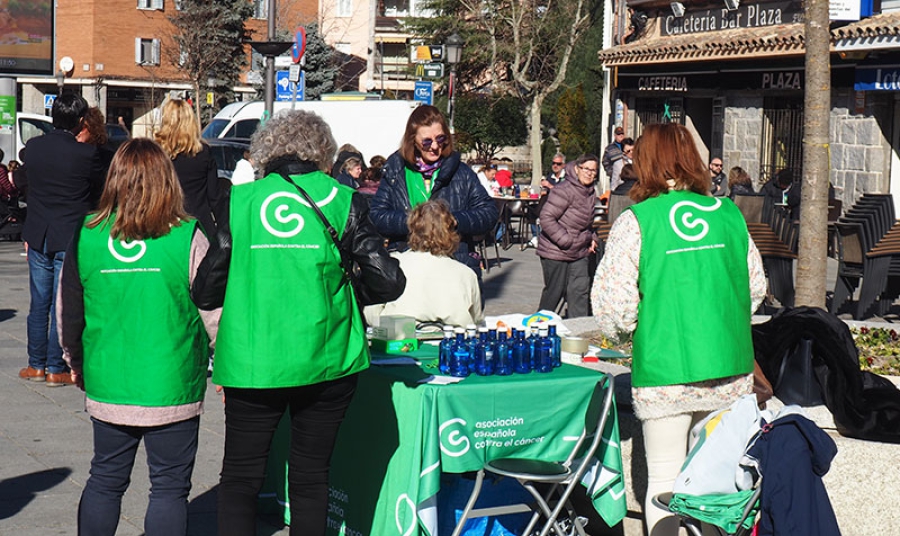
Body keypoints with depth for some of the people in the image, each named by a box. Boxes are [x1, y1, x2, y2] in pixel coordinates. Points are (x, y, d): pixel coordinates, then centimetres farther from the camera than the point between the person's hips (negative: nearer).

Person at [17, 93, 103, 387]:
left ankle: (36, 364, 21)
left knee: (39, 303, 14)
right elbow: (99, 189, -2)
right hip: (70, 238, -4)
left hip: (38, 237, 4)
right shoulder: (86, 153, -16)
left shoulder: (33, 146, -2)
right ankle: (56, 369, 8)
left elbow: (20, 181, 12)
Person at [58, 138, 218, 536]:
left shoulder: (85, 237, -2)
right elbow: (214, 313, -8)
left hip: (106, 387, 3)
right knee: (169, 487, 7)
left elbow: (68, 313, 8)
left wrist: (76, 363, 25)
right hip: (171, 388, -3)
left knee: (104, 481, 17)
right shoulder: (187, 238, -12)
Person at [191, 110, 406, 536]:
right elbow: (387, 283, -6)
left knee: (239, 479, 9)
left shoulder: (237, 202, -1)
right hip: (325, 362, 0)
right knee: (311, 476, 14)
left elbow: (205, 292, 0)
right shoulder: (342, 201, -2)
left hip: (251, 363, 0)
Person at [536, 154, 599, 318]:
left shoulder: (591, 194, 9)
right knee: (554, 292, 3)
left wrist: (590, 238, 10)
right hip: (555, 252, -7)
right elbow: (546, 218, -23)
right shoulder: (565, 191, -18)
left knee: (580, 290, 3)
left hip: (579, 253, 7)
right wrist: (565, 240, -21)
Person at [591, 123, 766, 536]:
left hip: (664, 374, -3)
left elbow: (612, 304, -11)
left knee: (664, 480, 7)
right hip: (730, 372, 4)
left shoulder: (635, 222, -9)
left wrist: (620, 332, 10)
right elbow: (756, 288, 11)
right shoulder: (728, 214, 3)